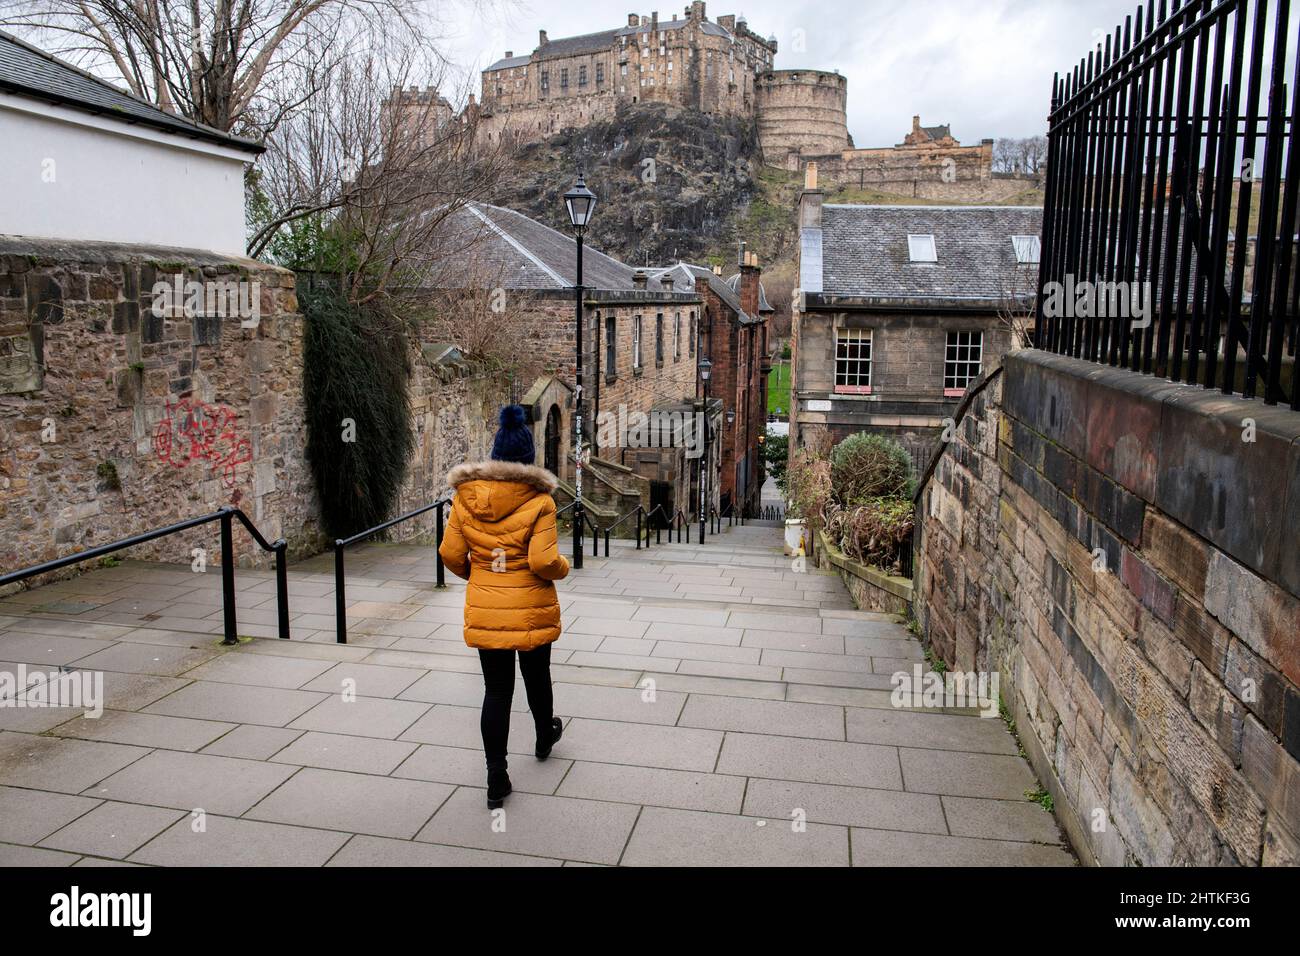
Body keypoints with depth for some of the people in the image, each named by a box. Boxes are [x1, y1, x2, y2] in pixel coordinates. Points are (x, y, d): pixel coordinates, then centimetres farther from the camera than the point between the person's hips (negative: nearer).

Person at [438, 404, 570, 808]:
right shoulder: (538, 500, -15)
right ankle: (544, 737, 48)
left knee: (496, 690, 9)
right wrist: (563, 566, 2)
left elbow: (451, 553, -1)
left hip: (484, 609, 2)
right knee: (536, 676, 22)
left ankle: (497, 778, 11)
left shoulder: (465, 496, -4)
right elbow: (544, 561, -20)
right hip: (532, 609, -2)